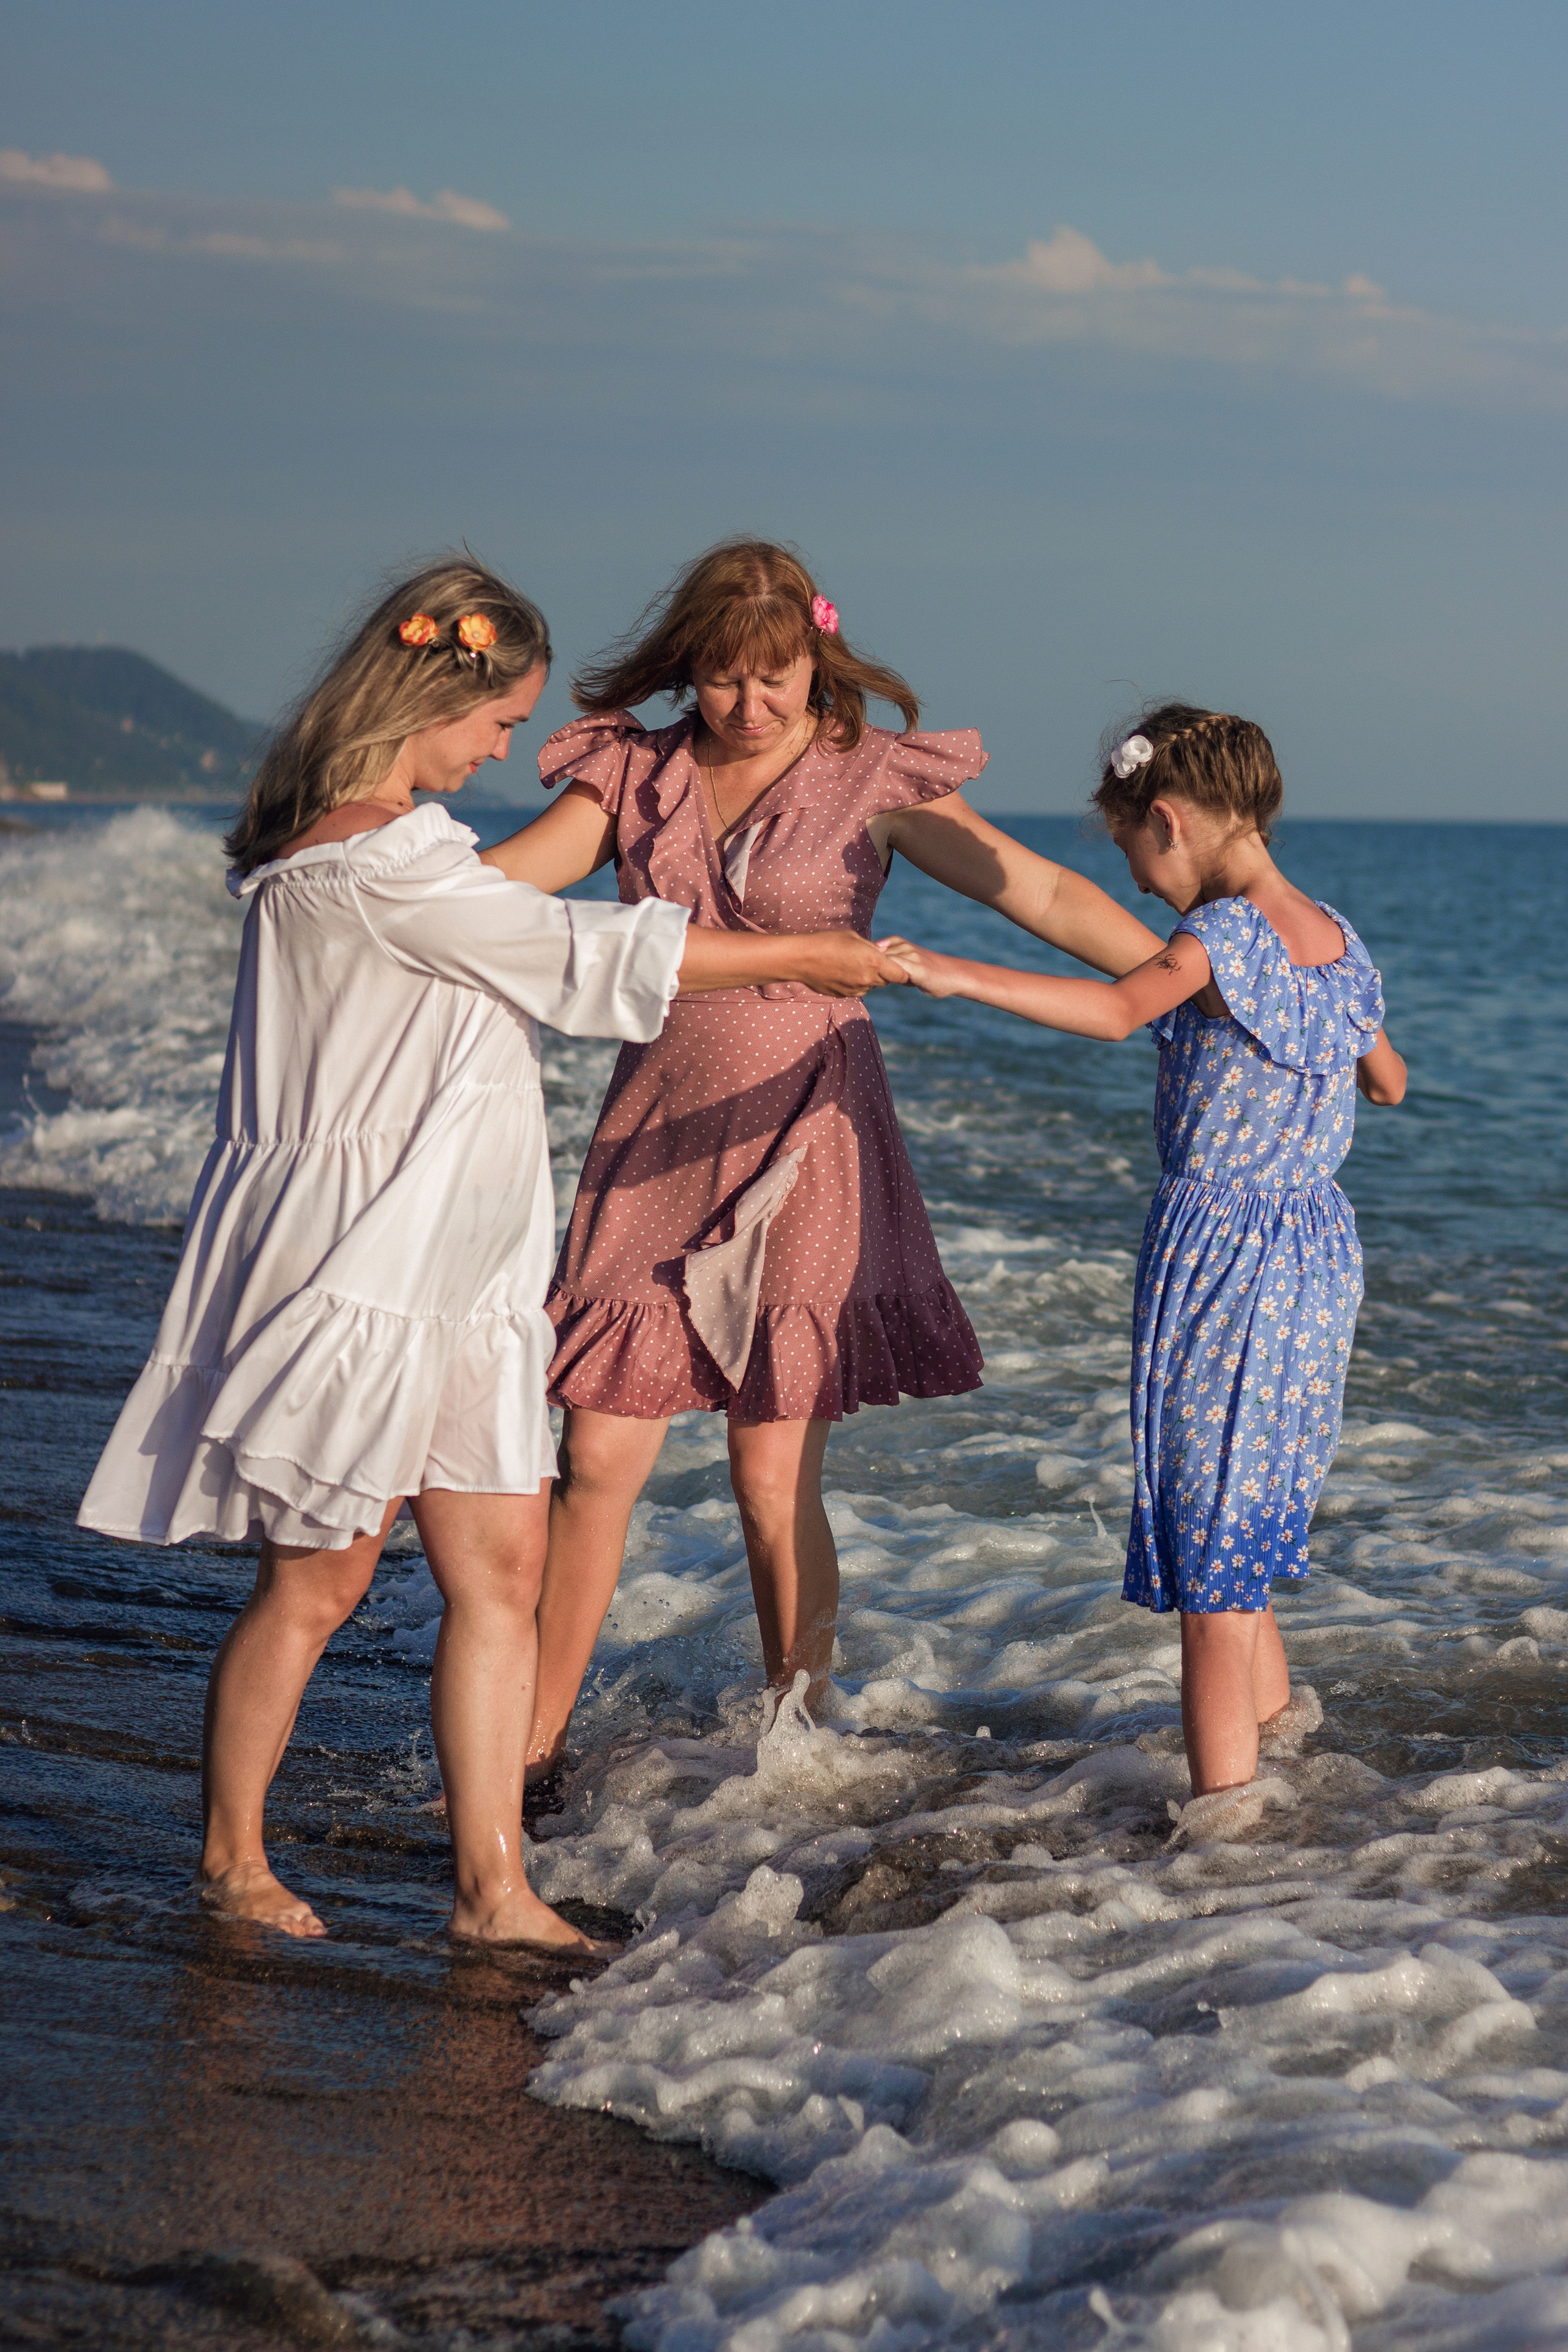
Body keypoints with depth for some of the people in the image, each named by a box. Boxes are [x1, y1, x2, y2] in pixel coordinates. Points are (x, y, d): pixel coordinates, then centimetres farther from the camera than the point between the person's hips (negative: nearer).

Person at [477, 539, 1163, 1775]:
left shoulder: (871, 780, -1)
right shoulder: (633, 774, 6)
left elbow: (1047, 896, -5)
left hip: (803, 1144, -3)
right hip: (656, 1142, 3)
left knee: (774, 1478, -1)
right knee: (597, 1456, -1)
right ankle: (532, 1748, 11)